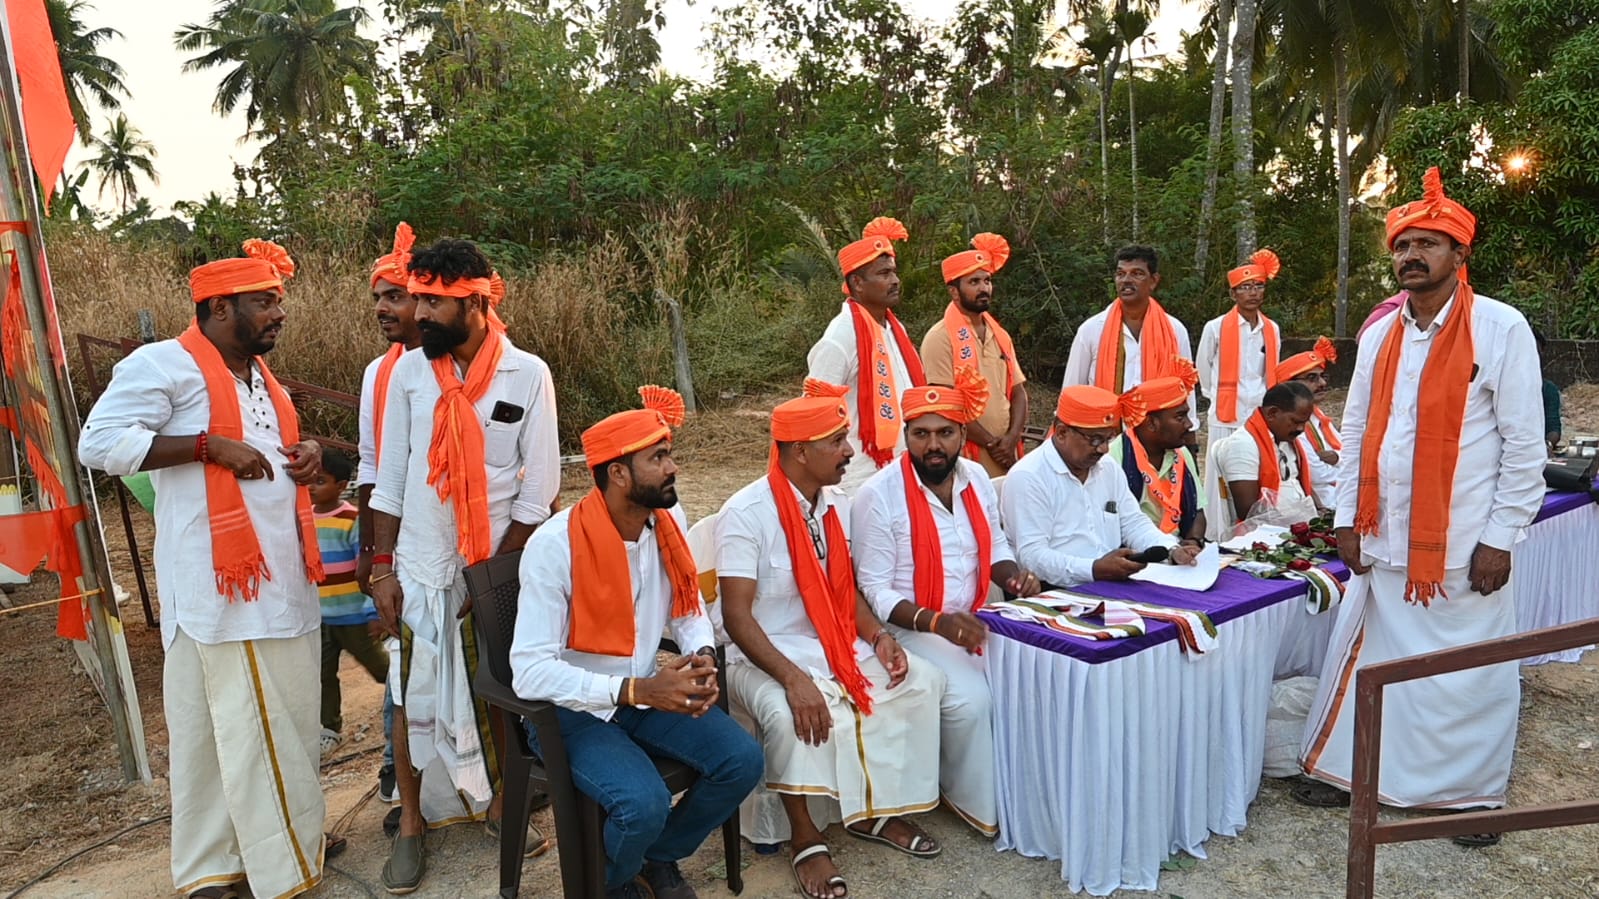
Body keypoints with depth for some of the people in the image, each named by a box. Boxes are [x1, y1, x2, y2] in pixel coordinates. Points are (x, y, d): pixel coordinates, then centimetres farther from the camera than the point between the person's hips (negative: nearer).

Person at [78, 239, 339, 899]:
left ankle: (291, 837, 29)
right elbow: (100, 443, -17)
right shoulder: (166, 364, -9)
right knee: (248, 724, -2)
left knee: (286, 716, 15)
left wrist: (304, 456, 8)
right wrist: (210, 445, -21)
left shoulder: (260, 376, 18)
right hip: (221, 579, -8)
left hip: (282, 575, 9)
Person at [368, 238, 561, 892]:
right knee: (413, 693, 8)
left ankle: (494, 801, 33)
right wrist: (382, 565, 0)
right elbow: (390, 476, 3)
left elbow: (540, 485, -8)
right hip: (420, 566, 2)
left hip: (497, 566, -1)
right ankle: (410, 824, 26)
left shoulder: (527, 374, -9)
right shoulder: (408, 371, -2)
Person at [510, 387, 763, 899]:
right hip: (573, 710, -6)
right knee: (645, 803, -28)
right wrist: (635, 690, -32)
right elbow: (530, 672, -26)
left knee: (743, 760, -12)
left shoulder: (669, 521, -4)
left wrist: (703, 657, -14)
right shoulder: (555, 545, -23)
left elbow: (689, 608, 9)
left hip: (649, 692, 6)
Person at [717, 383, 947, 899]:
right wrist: (794, 678, -33)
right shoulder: (746, 514, -19)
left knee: (923, 681, -7)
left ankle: (876, 810, 7)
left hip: (838, 647, 7)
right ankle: (805, 838, -10)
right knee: (791, 716, -37)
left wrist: (878, 637, -8)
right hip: (765, 658, -7)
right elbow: (737, 616, -23)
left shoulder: (837, 503, 4)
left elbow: (846, 588, 11)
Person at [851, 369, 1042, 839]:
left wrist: (1013, 574, -7)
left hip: (973, 621, 6)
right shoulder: (878, 496, -14)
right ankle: (975, 801, 1)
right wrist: (936, 623, -27)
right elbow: (876, 591, -14)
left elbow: (995, 547, 17)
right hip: (909, 627, -5)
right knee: (970, 698, -26)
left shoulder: (977, 478, 4)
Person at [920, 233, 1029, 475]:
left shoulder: (1000, 336, 13)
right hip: (966, 460, -6)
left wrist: (1012, 438, -4)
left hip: (1006, 456, 6)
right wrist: (991, 443, -10)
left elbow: (1018, 393, 13)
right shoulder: (940, 338, -7)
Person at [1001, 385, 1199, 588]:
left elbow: (1133, 523, 19)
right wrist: (1094, 570, -29)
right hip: (1055, 595, -8)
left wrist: (1172, 550, 1)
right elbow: (1032, 555, -19)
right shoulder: (1027, 477, -12)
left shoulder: (1110, 468, 14)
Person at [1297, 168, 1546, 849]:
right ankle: (1345, 770, 27)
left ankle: (1470, 795, 26)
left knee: (1468, 677, 8)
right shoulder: (1379, 334, 7)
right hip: (1383, 540, 4)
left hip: (1465, 548, -4)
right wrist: (1347, 519, 6)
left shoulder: (1501, 329, -7)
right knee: (1367, 659, 12)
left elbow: (1525, 443, -7)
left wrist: (1501, 538, -9)